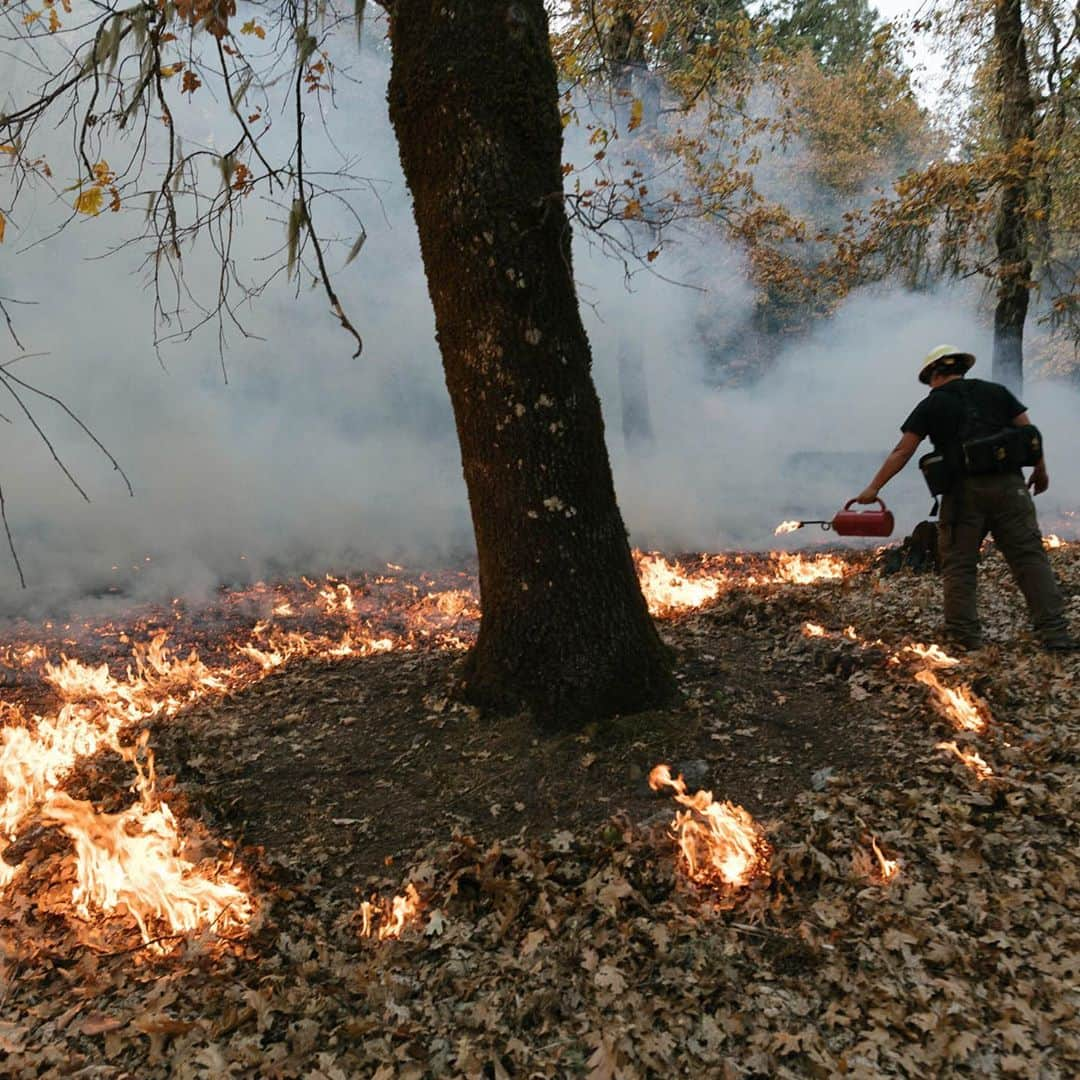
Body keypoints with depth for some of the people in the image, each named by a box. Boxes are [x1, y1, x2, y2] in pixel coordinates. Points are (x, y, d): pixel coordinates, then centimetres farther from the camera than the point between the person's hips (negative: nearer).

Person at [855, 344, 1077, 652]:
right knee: (1030, 557, 3)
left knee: (959, 565, 5)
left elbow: (901, 453, 1)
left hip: (963, 493, -2)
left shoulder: (931, 405, 6)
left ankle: (964, 635, 5)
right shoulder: (996, 392, 14)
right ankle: (1053, 632, 0)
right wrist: (1040, 471, 21)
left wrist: (873, 488, 5)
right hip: (1009, 486, 3)